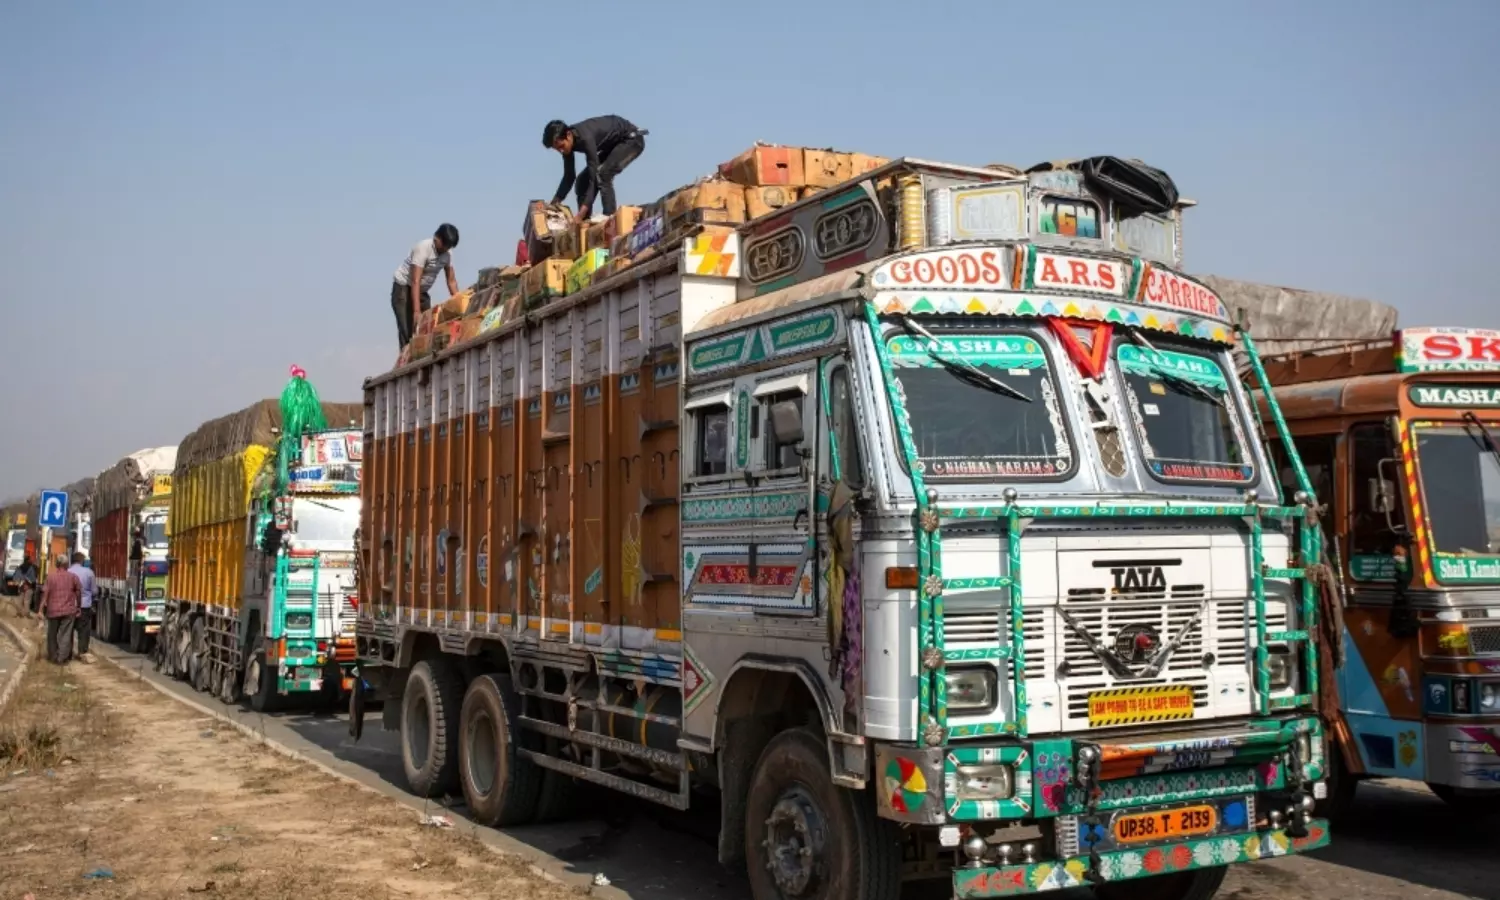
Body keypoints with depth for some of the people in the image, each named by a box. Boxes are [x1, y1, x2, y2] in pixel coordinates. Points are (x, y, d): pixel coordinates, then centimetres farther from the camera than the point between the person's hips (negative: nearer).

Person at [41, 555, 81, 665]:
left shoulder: (50, 576, -5)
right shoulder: (73, 576, -1)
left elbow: (45, 593, -8)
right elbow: (79, 592, 3)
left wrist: (41, 609, -3)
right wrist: (78, 607, 16)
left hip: (53, 609, 0)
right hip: (69, 610, 0)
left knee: (52, 634, 16)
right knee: (65, 635, 1)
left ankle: (52, 655, 25)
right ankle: (62, 658, -3)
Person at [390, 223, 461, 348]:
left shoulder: (448, 253, -6)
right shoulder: (423, 248, -26)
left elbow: (451, 281, 1)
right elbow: (415, 282, -32)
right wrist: (417, 311, -38)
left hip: (422, 292, 7)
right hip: (404, 289, -7)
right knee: (408, 331, -15)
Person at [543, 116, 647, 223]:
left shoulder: (585, 138, -36)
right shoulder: (568, 142, -11)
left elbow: (594, 177, -38)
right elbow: (569, 177, 0)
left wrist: (582, 212, -43)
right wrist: (554, 204, -6)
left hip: (632, 139, -9)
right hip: (613, 144, 9)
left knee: (602, 174, -28)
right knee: (584, 179, 3)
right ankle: (584, 220, 7)